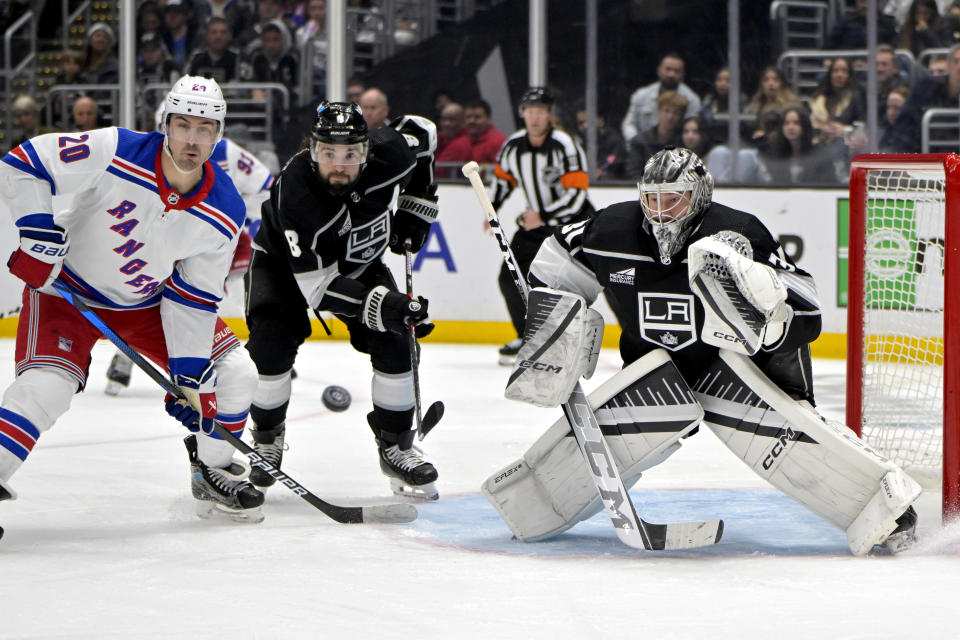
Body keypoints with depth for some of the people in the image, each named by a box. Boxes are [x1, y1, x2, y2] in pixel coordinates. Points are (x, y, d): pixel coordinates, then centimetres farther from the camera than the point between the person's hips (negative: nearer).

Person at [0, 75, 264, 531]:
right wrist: (39, 234, -29)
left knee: (234, 376, 0)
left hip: (148, 302, 5)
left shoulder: (223, 215, -16)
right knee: (46, 386, -28)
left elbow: (191, 299, -9)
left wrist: (191, 376, -12)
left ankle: (214, 474, 21)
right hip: (67, 288, -5)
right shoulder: (114, 153, -28)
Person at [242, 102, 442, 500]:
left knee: (393, 339, -13)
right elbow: (318, 287, -37)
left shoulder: (389, 154, -29)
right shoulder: (295, 192, -40)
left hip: (358, 263, 4)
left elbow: (421, 132, -2)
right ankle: (266, 437, 2)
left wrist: (417, 204, -5)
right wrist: (381, 304, -48)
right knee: (272, 343, -23)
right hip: (284, 262, -4)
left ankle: (396, 444, 3)